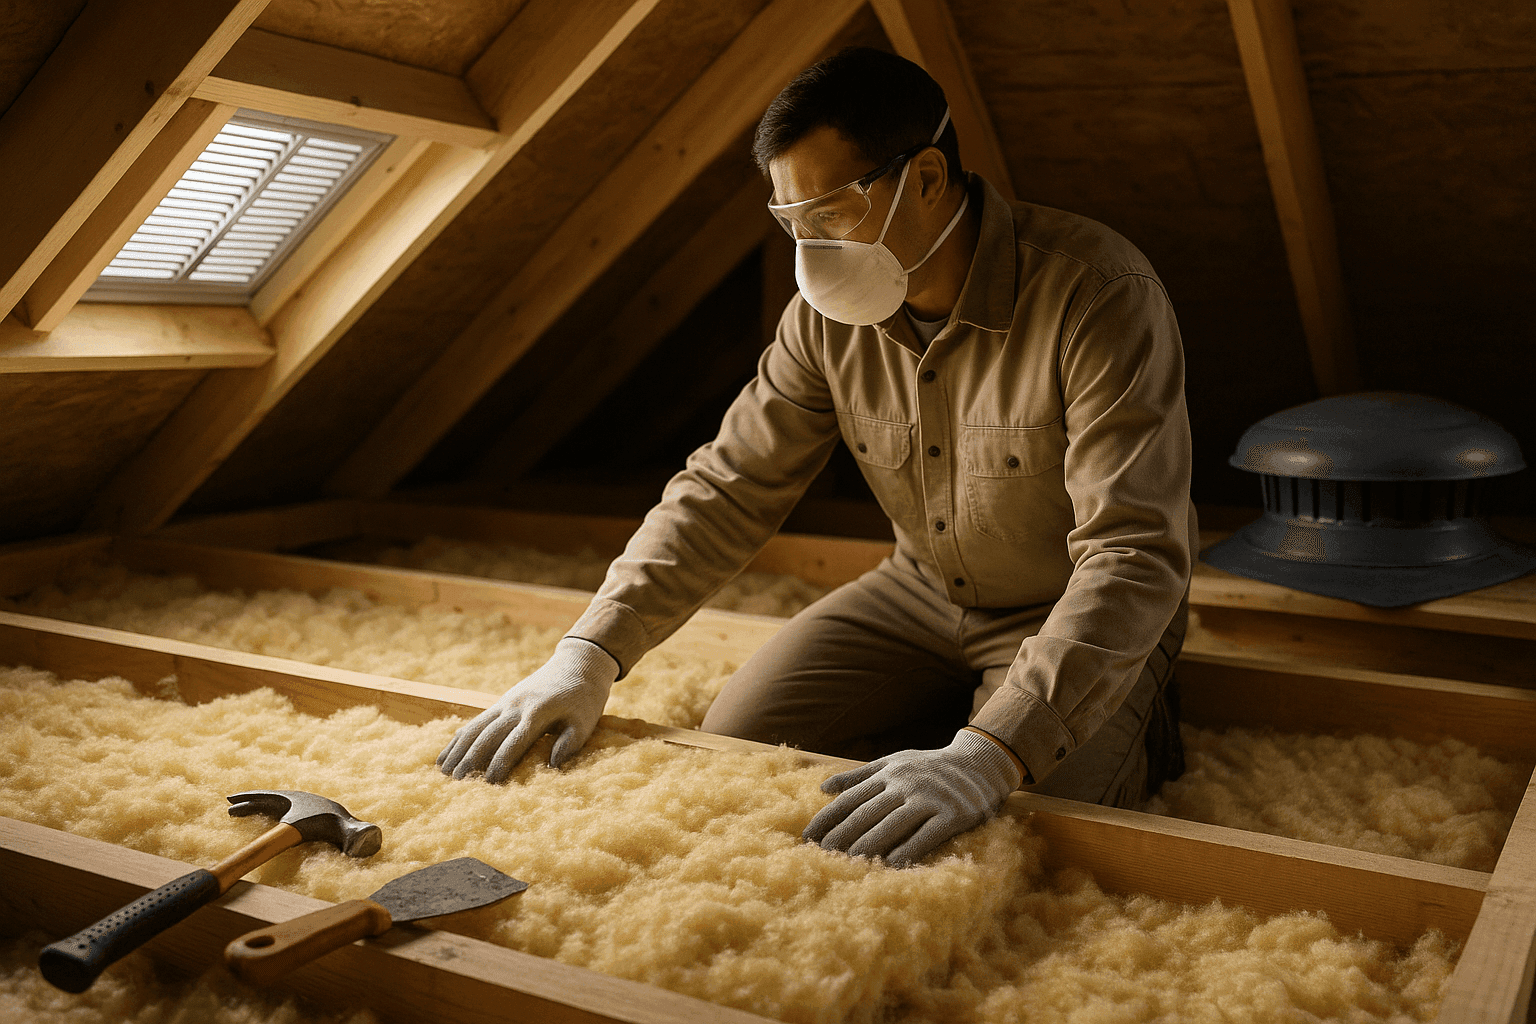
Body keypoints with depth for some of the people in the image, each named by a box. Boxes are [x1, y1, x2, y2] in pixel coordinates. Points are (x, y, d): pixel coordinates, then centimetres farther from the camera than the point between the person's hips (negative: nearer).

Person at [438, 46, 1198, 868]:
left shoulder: (1100, 293, -30)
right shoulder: (830, 313, -11)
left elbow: (1134, 554, -36)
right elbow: (730, 486, -7)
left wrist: (989, 756, -49)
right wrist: (591, 652, -19)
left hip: (1081, 618, -5)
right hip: (923, 590, 5)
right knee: (734, 743, -5)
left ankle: (1130, 730, 7)